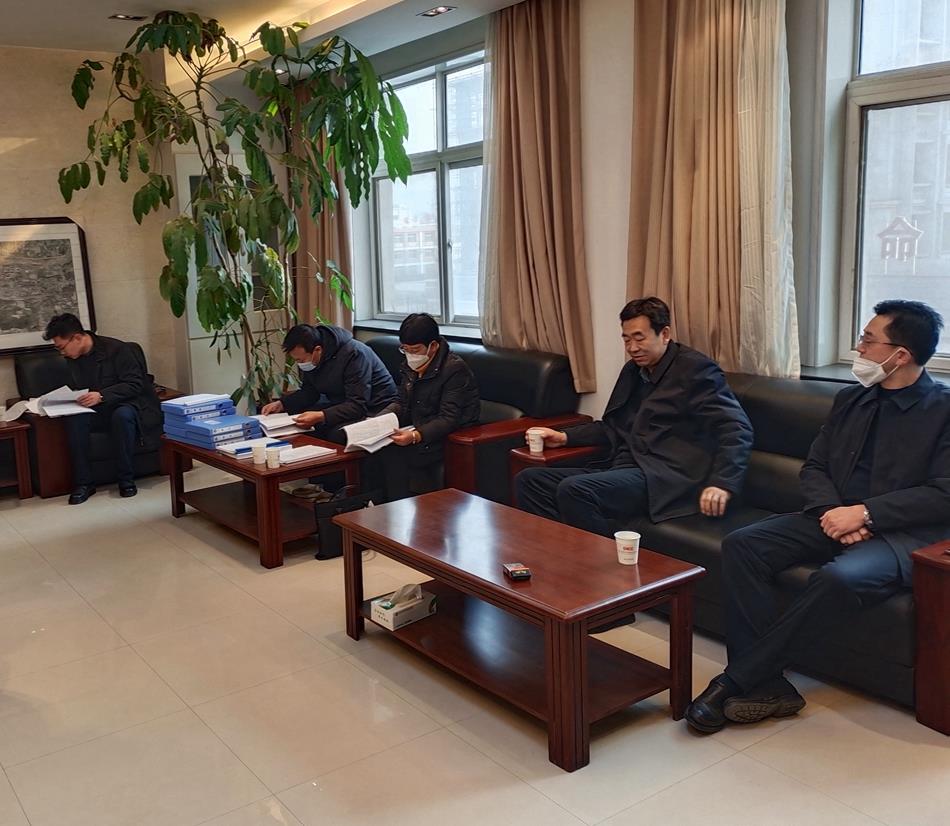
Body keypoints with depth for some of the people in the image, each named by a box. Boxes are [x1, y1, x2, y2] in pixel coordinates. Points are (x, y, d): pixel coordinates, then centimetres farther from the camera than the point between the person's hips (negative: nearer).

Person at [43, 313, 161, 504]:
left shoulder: (117, 349, -15)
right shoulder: (75, 359, 7)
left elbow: (135, 385, -19)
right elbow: (77, 389, 18)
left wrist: (102, 395, -31)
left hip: (132, 405, -6)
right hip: (102, 410, 6)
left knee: (122, 415, -39)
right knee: (74, 419, -25)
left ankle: (126, 479, -25)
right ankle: (83, 482, -19)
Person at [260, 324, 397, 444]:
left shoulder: (353, 354, -26)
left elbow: (358, 406, -30)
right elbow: (310, 391, 11)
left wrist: (321, 416, -40)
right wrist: (282, 404, -6)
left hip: (373, 408, -8)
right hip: (340, 404, 8)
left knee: (337, 434, -35)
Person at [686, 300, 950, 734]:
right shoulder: (850, 400, 15)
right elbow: (814, 467, 13)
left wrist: (864, 513, -18)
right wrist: (833, 512, -8)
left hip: (903, 532, -6)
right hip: (837, 519, 6)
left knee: (840, 577, -37)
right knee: (740, 545, -18)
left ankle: (735, 681, -24)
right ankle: (766, 684, -20)